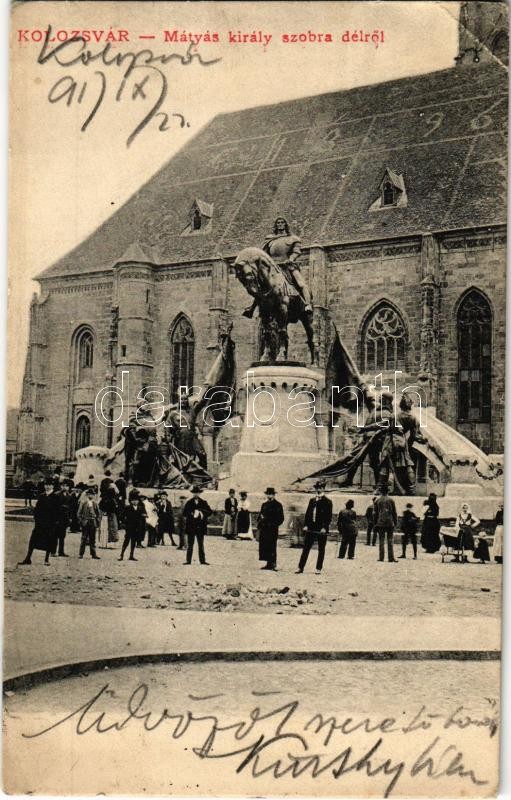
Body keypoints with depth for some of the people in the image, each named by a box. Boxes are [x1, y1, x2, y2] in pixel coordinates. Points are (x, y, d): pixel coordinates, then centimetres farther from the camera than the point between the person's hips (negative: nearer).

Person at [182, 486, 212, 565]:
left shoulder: (203, 502, 7)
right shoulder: (188, 502, 4)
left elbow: (210, 512, 3)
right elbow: (184, 513, -1)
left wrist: (202, 513, -13)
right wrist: (192, 514, -17)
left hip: (200, 526, 1)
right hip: (191, 527, -1)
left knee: (201, 545, 6)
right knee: (190, 544, 2)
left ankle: (202, 560, 9)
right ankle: (188, 560, 5)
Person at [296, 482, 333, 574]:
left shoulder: (327, 501, -2)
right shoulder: (312, 500, 14)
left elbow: (329, 516, -7)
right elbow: (307, 513, 12)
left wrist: (324, 527, -16)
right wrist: (305, 525, 1)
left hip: (322, 529, -4)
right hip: (311, 527, 4)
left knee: (321, 549, 4)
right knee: (306, 548, 4)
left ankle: (318, 569, 10)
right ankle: (300, 567, 8)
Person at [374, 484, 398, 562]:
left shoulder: (377, 500, 1)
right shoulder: (391, 500, 0)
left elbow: (375, 513, 4)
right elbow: (394, 512, 2)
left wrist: (375, 523, 10)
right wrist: (395, 522, 10)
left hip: (380, 523, 0)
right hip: (390, 523, 0)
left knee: (381, 541, 4)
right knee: (390, 541, 2)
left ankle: (381, 557, 3)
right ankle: (391, 557, -1)